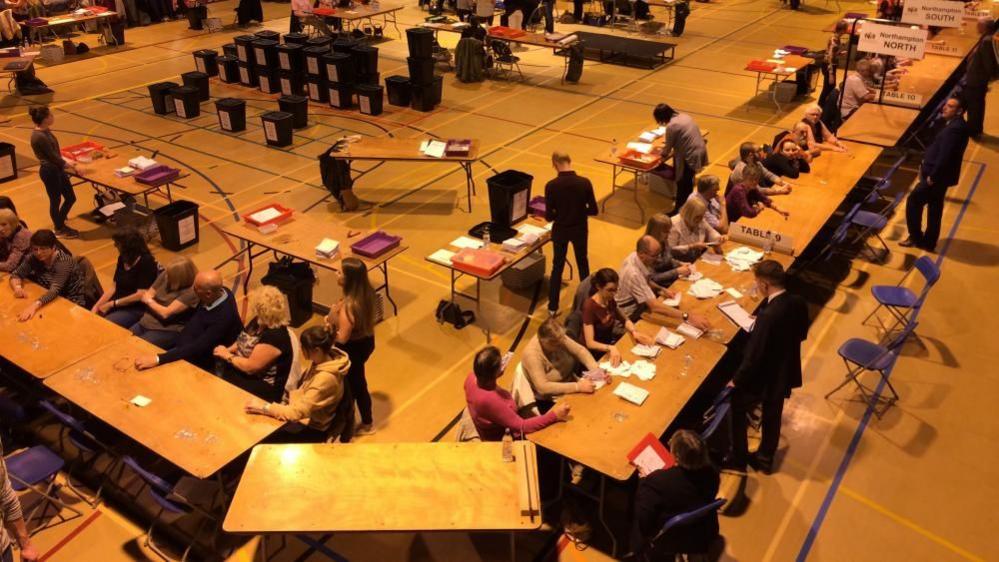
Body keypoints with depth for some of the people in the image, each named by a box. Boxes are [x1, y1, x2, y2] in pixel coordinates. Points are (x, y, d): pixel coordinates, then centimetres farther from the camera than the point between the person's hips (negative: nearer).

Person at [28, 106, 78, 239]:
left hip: (57, 169, 9)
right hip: (49, 171, -9)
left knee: (71, 198, 17)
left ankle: (60, 223, 37)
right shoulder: (39, 136, -24)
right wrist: (69, 166, -9)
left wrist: (66, 164, 18)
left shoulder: (45, 131, 5)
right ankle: (60, 230, 27)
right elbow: (53, 156, -19)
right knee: (56, 200, 8)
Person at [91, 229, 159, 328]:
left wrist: (112, 304, -15)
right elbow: (113, 286, 10)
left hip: (136, 309, -7)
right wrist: (97, 306, -2)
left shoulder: (146, 262, -15)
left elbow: (141, 295, -18)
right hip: (116, 304, 7)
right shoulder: (122, 259, 9)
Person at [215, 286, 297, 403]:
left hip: (263, 387, -9)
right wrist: (228, 350, -2)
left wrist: (227, 356, -12)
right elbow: (244, 342, 18)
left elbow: (250, 367, -26)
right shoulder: (258, 321, 1)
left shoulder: (275, 336, -27)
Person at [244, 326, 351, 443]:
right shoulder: (322, 359, -9)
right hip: (304, 413, 8)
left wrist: (264, 407, -27)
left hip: (311, 428, -8)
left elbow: (298, 412, -32)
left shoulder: (326, 378, -34)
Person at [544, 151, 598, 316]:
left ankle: (553, 307, 20)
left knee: (557, 267, 15)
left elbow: (549, 216, -15)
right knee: (583, 264, 22)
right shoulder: (584, 183, -16)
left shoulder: (551, 186, -19)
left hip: (560, 231, -1)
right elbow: (593, 210, -9)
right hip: (580, 230, 1)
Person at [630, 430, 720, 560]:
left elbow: (643, 519, -24)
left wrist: (644, 481, -13)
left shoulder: (658, 481, -34)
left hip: (668, 543, -5)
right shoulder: (712, 473, -19)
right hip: (704, 538, 5)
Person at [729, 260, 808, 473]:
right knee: (772, 417, 25)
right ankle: (765, 459, 44)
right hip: (785, 374, 7)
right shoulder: (798, 303, -11)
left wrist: (736, 380, -13)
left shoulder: (768, 316, -35)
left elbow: (753, 356, -27)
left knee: (736, 411, 19)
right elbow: (802, 334, 8)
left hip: (762, 378, -7)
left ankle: (738, 459, 34)